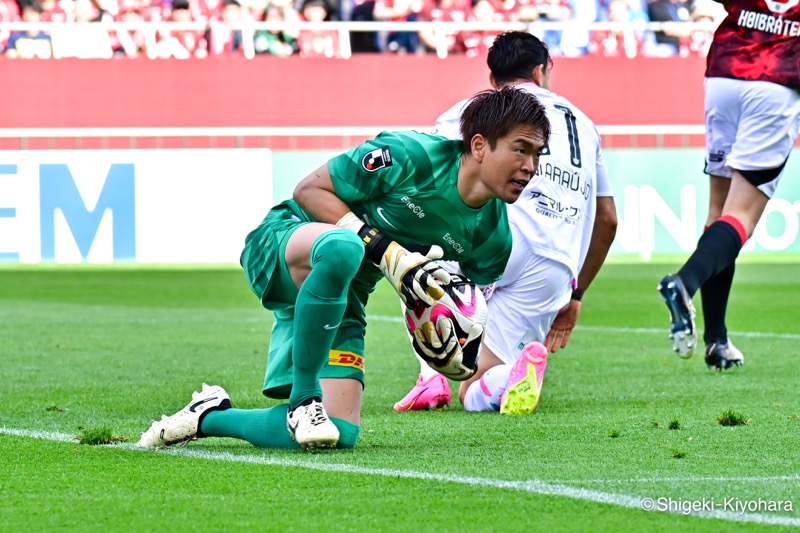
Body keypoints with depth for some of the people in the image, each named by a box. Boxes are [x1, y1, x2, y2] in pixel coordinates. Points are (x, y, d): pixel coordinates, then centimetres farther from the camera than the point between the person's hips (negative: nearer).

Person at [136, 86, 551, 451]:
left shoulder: (493, 238, -4)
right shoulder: (411, 155, -21)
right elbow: (309, 190, -15)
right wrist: (383, 250, -25)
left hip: (338, 300, 6)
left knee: (340, 434, -11)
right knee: (341, 246, -43)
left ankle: (210, 417, 13)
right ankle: (302, 399, -28)